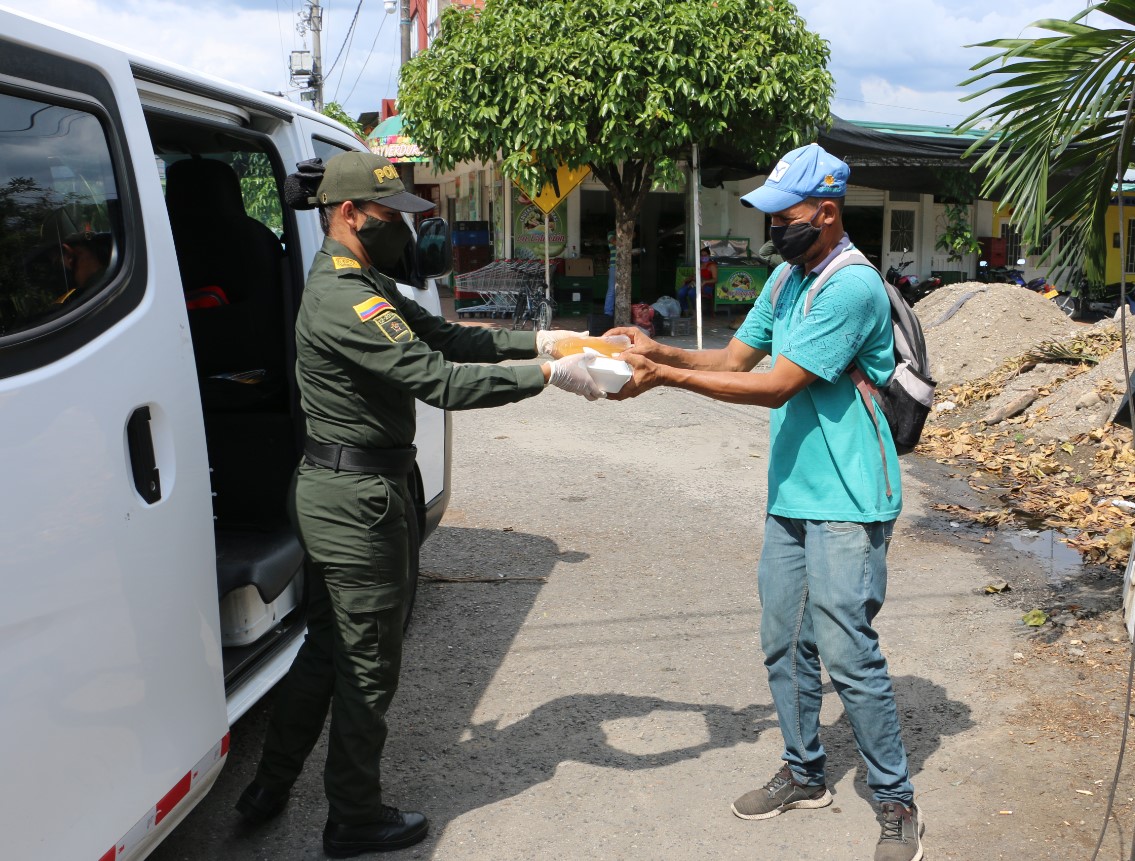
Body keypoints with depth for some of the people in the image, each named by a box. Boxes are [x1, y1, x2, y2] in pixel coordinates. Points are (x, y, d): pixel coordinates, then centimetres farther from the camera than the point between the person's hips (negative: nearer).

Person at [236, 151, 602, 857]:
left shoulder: (364, 285, 12)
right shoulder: (344, 300, -22)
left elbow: (444, 335, 10)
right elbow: (441, 380, -28)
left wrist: (538, 340, 1)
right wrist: (549, 376, -22)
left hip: (332, 490, 11)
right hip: (357, 499, -11)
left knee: (327, 644, 22)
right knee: (368, 663, 5)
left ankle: (270, 787, 36)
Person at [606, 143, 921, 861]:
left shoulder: (853, 286, -18)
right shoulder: (788, 277, 12)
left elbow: (776, 386, -22)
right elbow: (734, 358, 13)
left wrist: (664, 375, -21)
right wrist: (657, 350, -4)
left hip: (847, 503, -8)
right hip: (791, 495, 9)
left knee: (847, 652, -6)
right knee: (785, 643, 13)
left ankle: (897, 803, 11)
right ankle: (805, 774, 30)